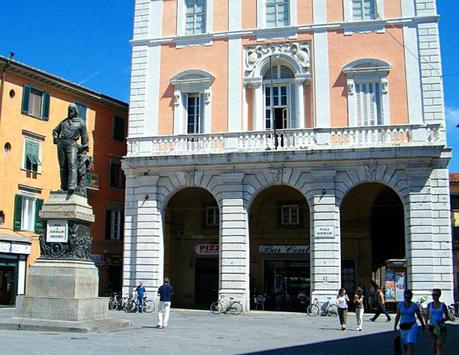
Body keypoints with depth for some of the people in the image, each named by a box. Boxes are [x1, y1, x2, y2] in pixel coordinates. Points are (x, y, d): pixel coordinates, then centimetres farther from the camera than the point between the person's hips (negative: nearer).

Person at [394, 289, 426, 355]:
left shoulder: (415, 306, -5)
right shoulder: (400, 305, -3)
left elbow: (419, 316, 9)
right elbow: (398, 316, 2)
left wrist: (423, 325, 20)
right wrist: (395, 326, -3)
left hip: (412, 326, -2)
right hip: (403, 327, 2)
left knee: (410, 344, -15)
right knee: (405, 344, 13)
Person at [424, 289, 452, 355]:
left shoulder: (443, 305, -2)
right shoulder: (430, 305, 2)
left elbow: (448, 317, 5)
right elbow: (427, 316, 5)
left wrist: (442, 320, -15)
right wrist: (426, 324, -12)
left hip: (441, 327, -2)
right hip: (432, 327, 2)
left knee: (439, 345, -15)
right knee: (435, 343, 15)